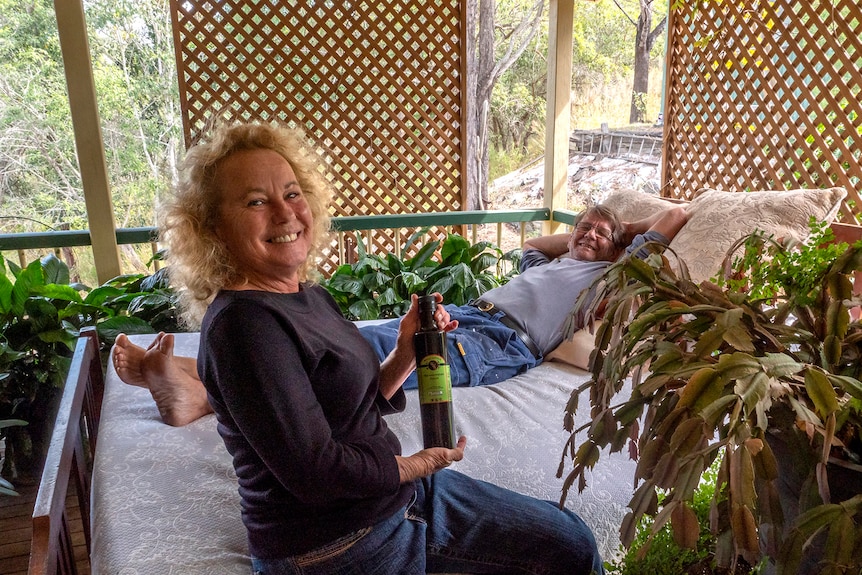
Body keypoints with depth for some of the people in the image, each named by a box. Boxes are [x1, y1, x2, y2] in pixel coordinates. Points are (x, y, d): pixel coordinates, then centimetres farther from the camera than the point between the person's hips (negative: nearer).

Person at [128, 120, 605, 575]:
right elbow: (316, 472, -25)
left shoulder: (310, 294, 4)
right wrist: (420, 464, -10)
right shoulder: (241, 323, -24)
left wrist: (406, 353, -7)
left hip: (398, 492, 8)